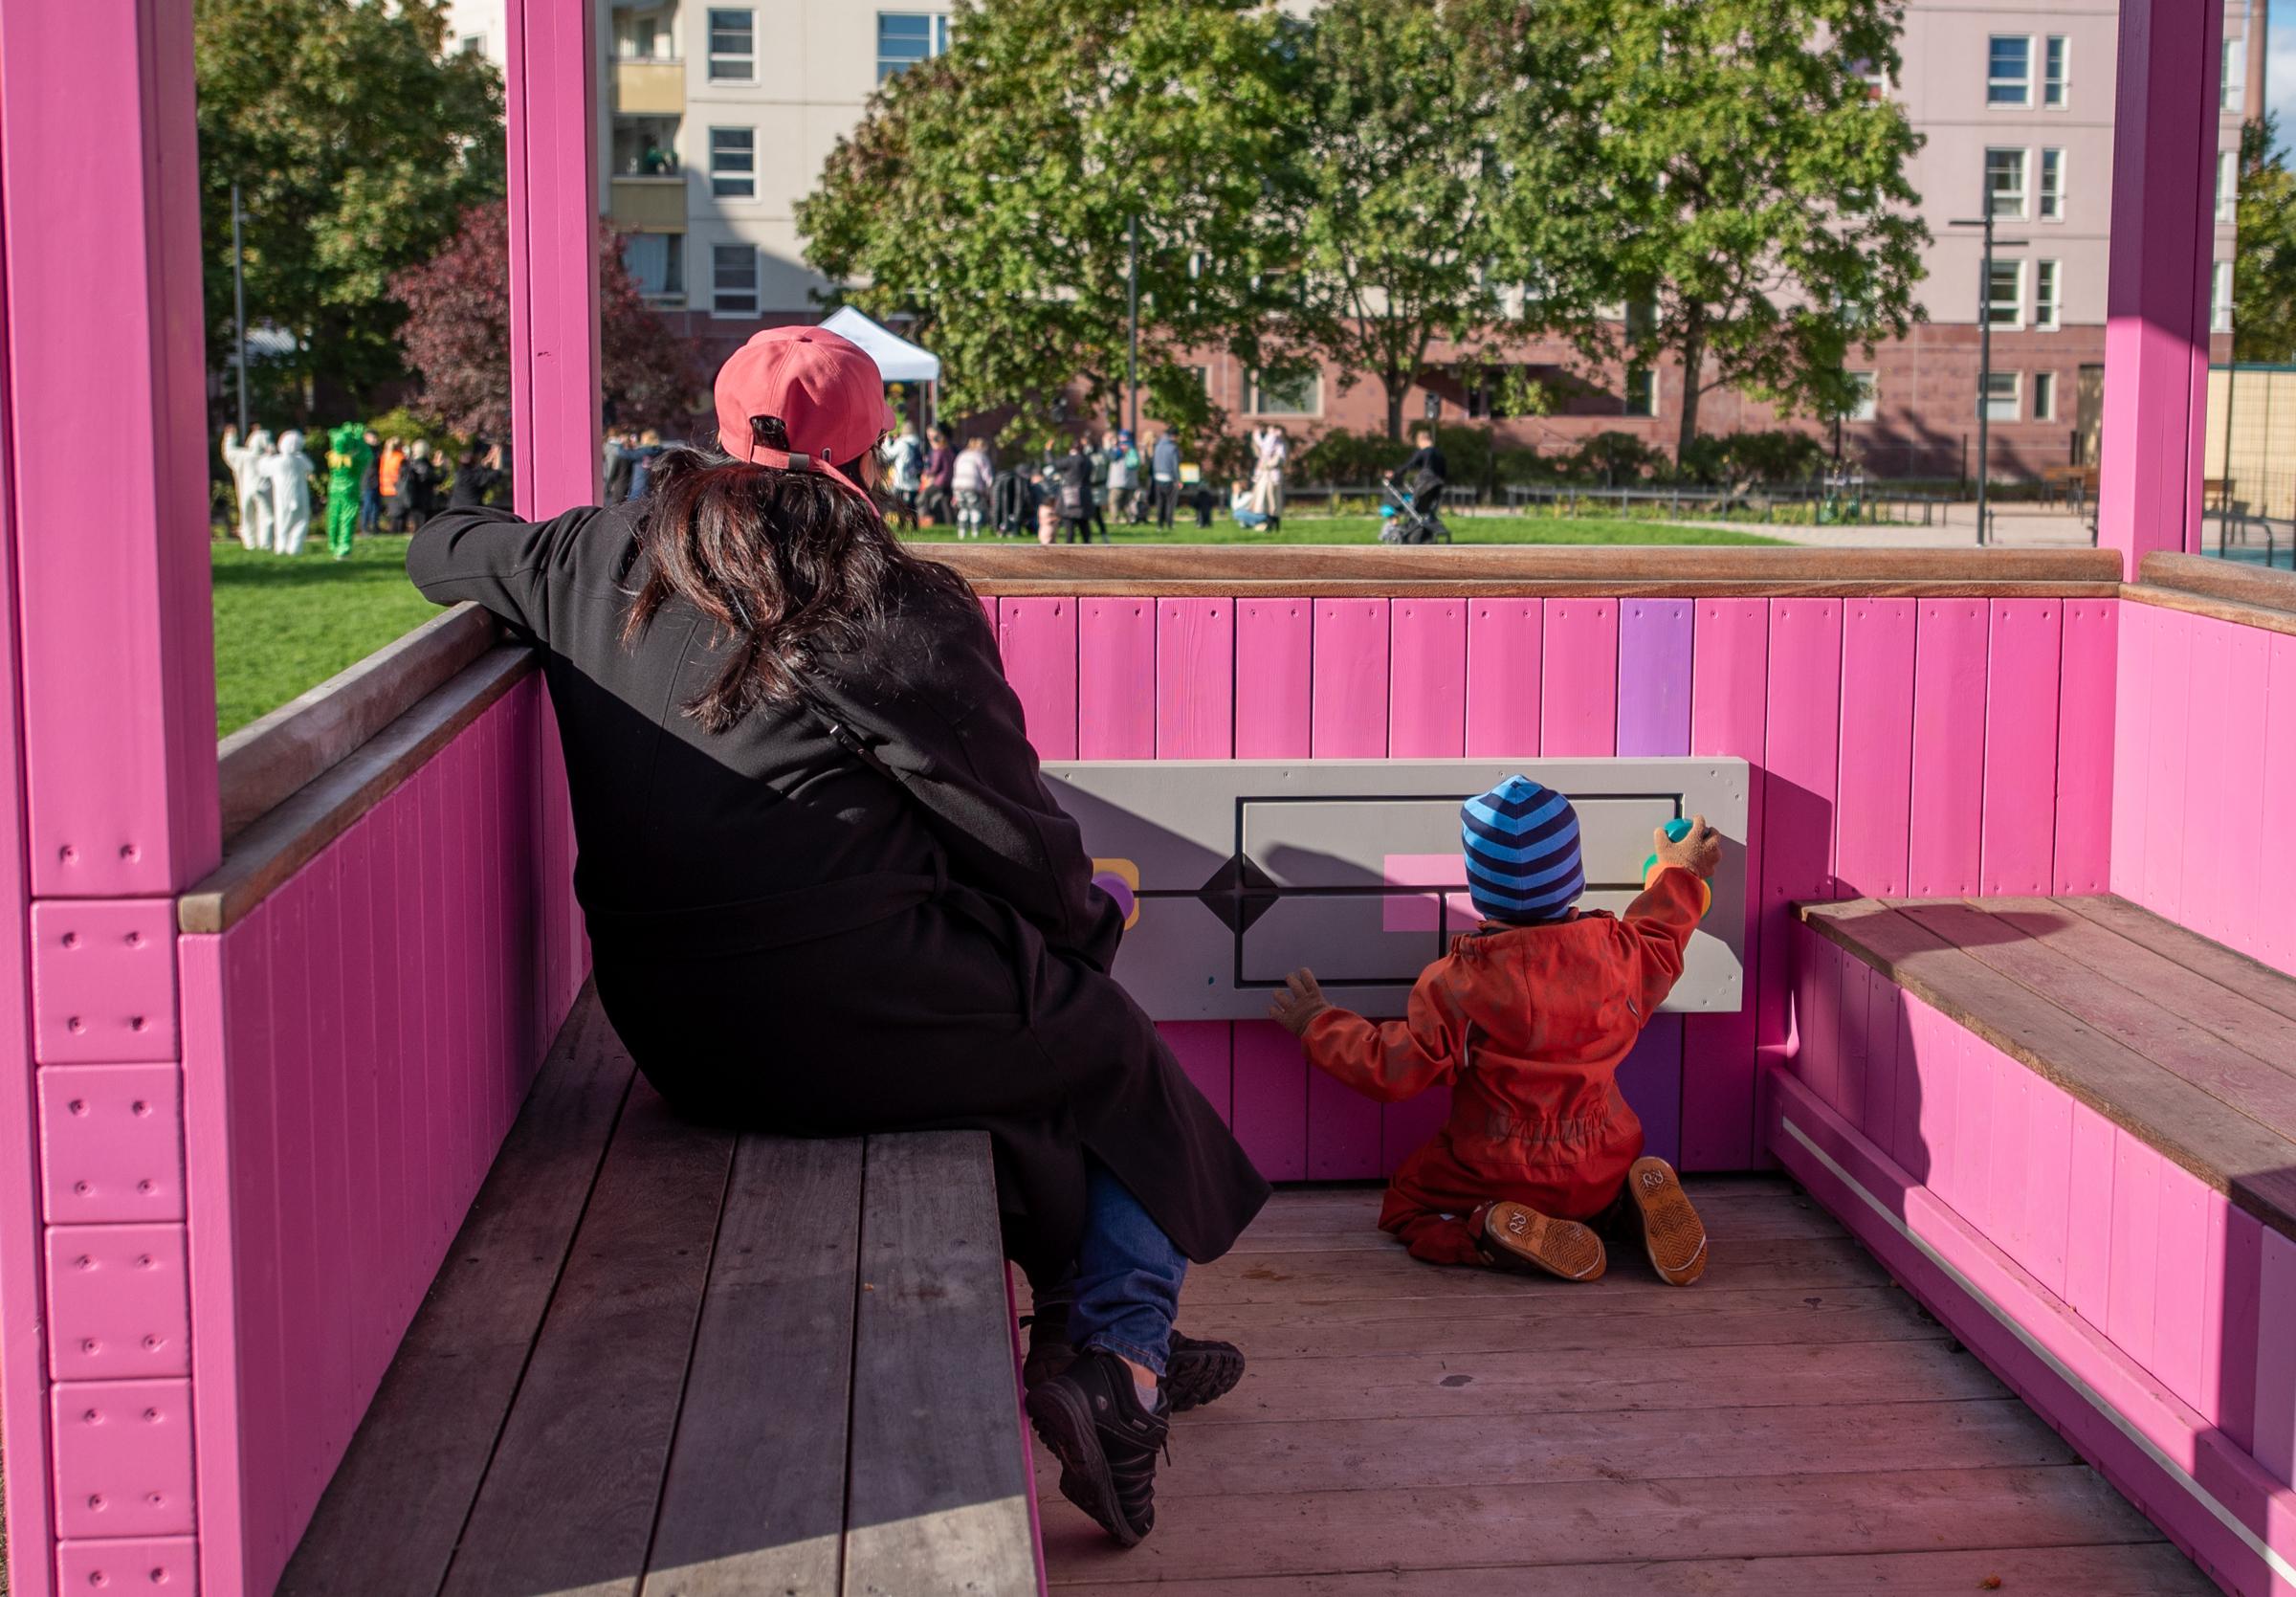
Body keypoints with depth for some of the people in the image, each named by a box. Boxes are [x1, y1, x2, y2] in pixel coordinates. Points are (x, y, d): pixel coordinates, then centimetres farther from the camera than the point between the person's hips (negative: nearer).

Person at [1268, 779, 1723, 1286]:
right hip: (1604, 1167, 5)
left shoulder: (1456, 983, -22)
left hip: (1499, 1175, -5)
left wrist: (1318, 1026, 2)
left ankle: (1508, 1233, -11)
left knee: (1403, 1208, 18)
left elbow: (1392, 1071, -14)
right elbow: (1660, 947, 16)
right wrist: (1681, 875, 35)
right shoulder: (1617, 949, -10)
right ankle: (1630, 1208, 2)